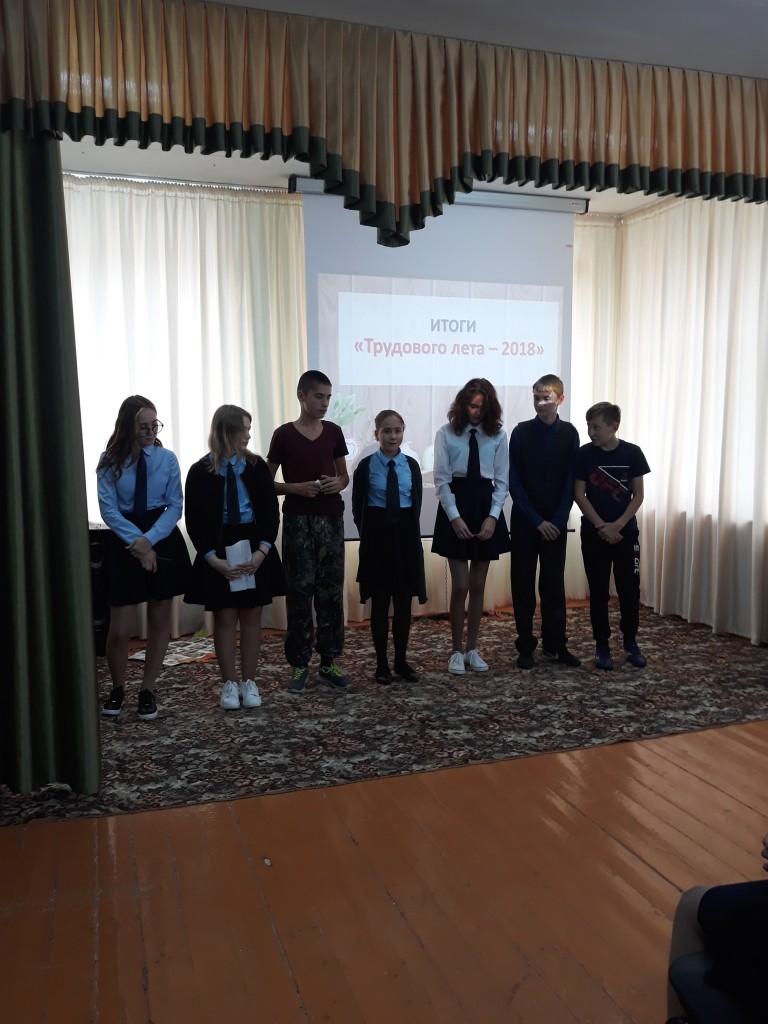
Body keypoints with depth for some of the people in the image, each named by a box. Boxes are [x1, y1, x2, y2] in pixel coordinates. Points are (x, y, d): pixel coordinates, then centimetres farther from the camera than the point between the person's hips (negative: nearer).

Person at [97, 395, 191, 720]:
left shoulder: (167, 459, -2)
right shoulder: (110, 461, -4)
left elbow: (175, 506, -5)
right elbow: (108, 510, -8)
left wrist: (149, 539, -17)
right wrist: (137, 543, -18)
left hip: (164, 540, 2)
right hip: (124, 542, -1)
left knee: (159, 620, 9)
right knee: (120, 627, -3)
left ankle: (147, 690, 25)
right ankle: (117, 688, 24)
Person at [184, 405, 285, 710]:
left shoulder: (257, 466, 0)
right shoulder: (200, 472, -4)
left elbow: (271, 512, 0)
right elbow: (195, 522, -4)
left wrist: (262, 551, -12)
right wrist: (213, 558, -14)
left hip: (255, 549, 2)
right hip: (218, 553, -1)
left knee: (251, 616, 7)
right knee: (224, 617, 4)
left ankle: (248, 681, 19)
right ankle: (229, 684, 16)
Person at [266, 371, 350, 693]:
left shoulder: (334, 432, 7)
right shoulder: (283, 435, -2)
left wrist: (339, 483, -6)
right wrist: (296, 487, -16)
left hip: (331, 519, 3)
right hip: (297, 520, -3)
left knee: (331, 590, 5)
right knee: (300, 591, 0)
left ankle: (328, 660, 16)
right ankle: (298, 663, 10)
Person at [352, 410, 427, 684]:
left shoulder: (411, 465, 2)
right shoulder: (366, 465, -5)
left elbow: (416, 504, 8)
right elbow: (358, 507, 0)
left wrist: (407, 532, 4)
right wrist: (370, 535, 1)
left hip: (406, 536, 3)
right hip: (377, 535, -2)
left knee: (404, 601, 8)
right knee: (380, 601, 4)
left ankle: (401, 661, 19)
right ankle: (382, 663, 14)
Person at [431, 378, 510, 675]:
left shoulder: (498, 436, 0)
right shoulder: (446, 434, -4)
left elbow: (502, 481, 2)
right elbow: (442, 480, -5)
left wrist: (493, 517, -10)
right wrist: (455, 517, -13)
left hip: (486, 506, 2)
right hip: (455, 506, -2)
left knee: (478, 586, 9)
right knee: (460, 586, -2)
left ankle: (472, 649, 21)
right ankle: (457, 651, 12)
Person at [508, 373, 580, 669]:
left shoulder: (569, 433, 1)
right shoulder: (522, 432, -4)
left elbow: (571, 481, 0)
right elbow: (514, 482, -6)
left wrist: (558, 519, -9)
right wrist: (536, 520, -11)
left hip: (556, 521, 1)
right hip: (524, 520, -1)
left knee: (554, 582, 7)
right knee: (523, 583, 3)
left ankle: (555, 643, 18)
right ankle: (525, 646, 12)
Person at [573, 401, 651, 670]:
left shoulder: (632, 453, -4)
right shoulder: (584, 454, -5)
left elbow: (638, 496, -2)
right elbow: (579, 495, -4)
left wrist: (617, 525, -12)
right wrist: (602, 526, -12)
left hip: (626, 532, 1)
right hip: (594, 533, 0)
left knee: (630, 589, 3)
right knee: (598, 591, 3)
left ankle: (631, 642, 19)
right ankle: (602, 645, 13)